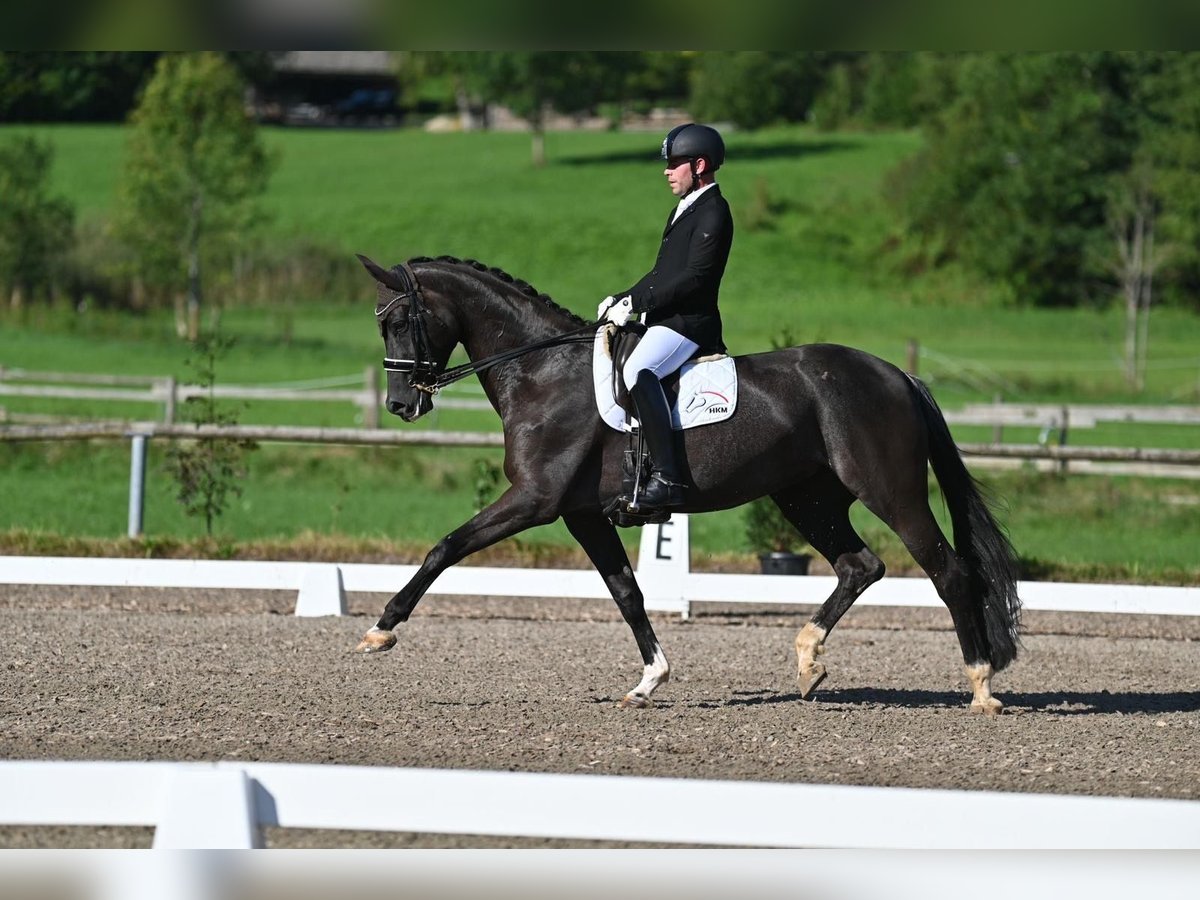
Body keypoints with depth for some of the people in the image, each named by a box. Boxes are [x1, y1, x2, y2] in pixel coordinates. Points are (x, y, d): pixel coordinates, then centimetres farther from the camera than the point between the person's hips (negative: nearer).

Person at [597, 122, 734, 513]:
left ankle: (666, 477, -41)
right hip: (665, 320, 12)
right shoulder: (685, 210, 21)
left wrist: (634, 303, -20)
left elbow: (693, 277, -21)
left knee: (638, 371, -34)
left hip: (689, 323, -12)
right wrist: (621, 300, 11)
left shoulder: (712, 214, -11)